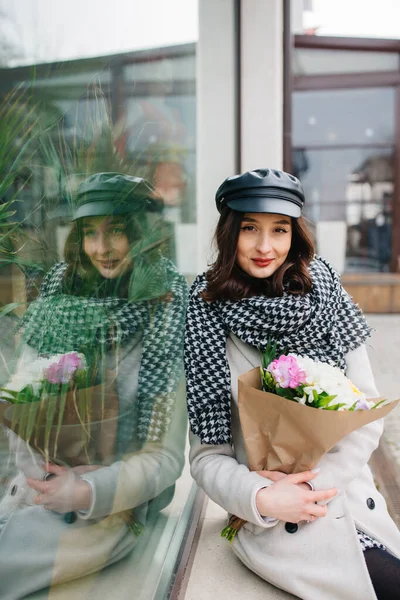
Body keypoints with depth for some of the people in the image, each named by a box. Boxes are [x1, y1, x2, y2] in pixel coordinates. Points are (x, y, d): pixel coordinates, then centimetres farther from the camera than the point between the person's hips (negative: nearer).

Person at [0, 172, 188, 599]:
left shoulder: (166, 321, -11)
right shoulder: (57, 303, 0)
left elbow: (166, 456, -9)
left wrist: (88, 492, -20)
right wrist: (43, 476, -13)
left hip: (120, 499, -4)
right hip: (40, 487, 4)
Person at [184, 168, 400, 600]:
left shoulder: (326, 300, -3)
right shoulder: (206, 321, -9)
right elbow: (207, 456, -6)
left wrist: (316, 483, -12)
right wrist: (261, 499, -22)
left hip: (354, 501, 3)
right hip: (276, 526, -3)